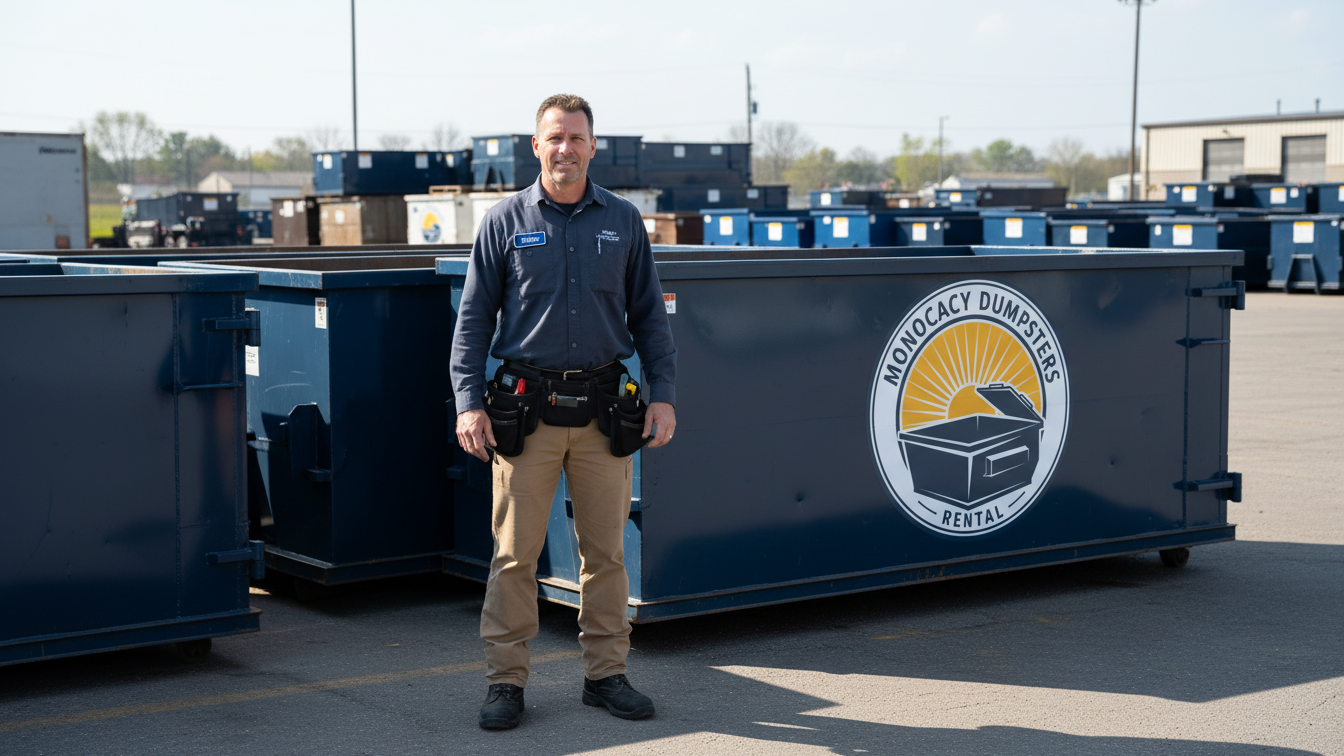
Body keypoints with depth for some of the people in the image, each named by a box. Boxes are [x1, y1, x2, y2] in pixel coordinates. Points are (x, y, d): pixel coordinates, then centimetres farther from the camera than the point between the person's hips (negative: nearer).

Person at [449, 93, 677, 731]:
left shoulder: (623, 222, 9)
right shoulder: (505, 222, 3)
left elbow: (649, 314, 12)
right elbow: (473, 318, 3)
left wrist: (662, 394, 3)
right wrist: (468, 401, -6)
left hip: (604, 409, 2)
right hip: (526, 411, -2)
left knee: (605, 551, 7)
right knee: (515, 553, 0)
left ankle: (606, 674, 18)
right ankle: (506, 682, 8)